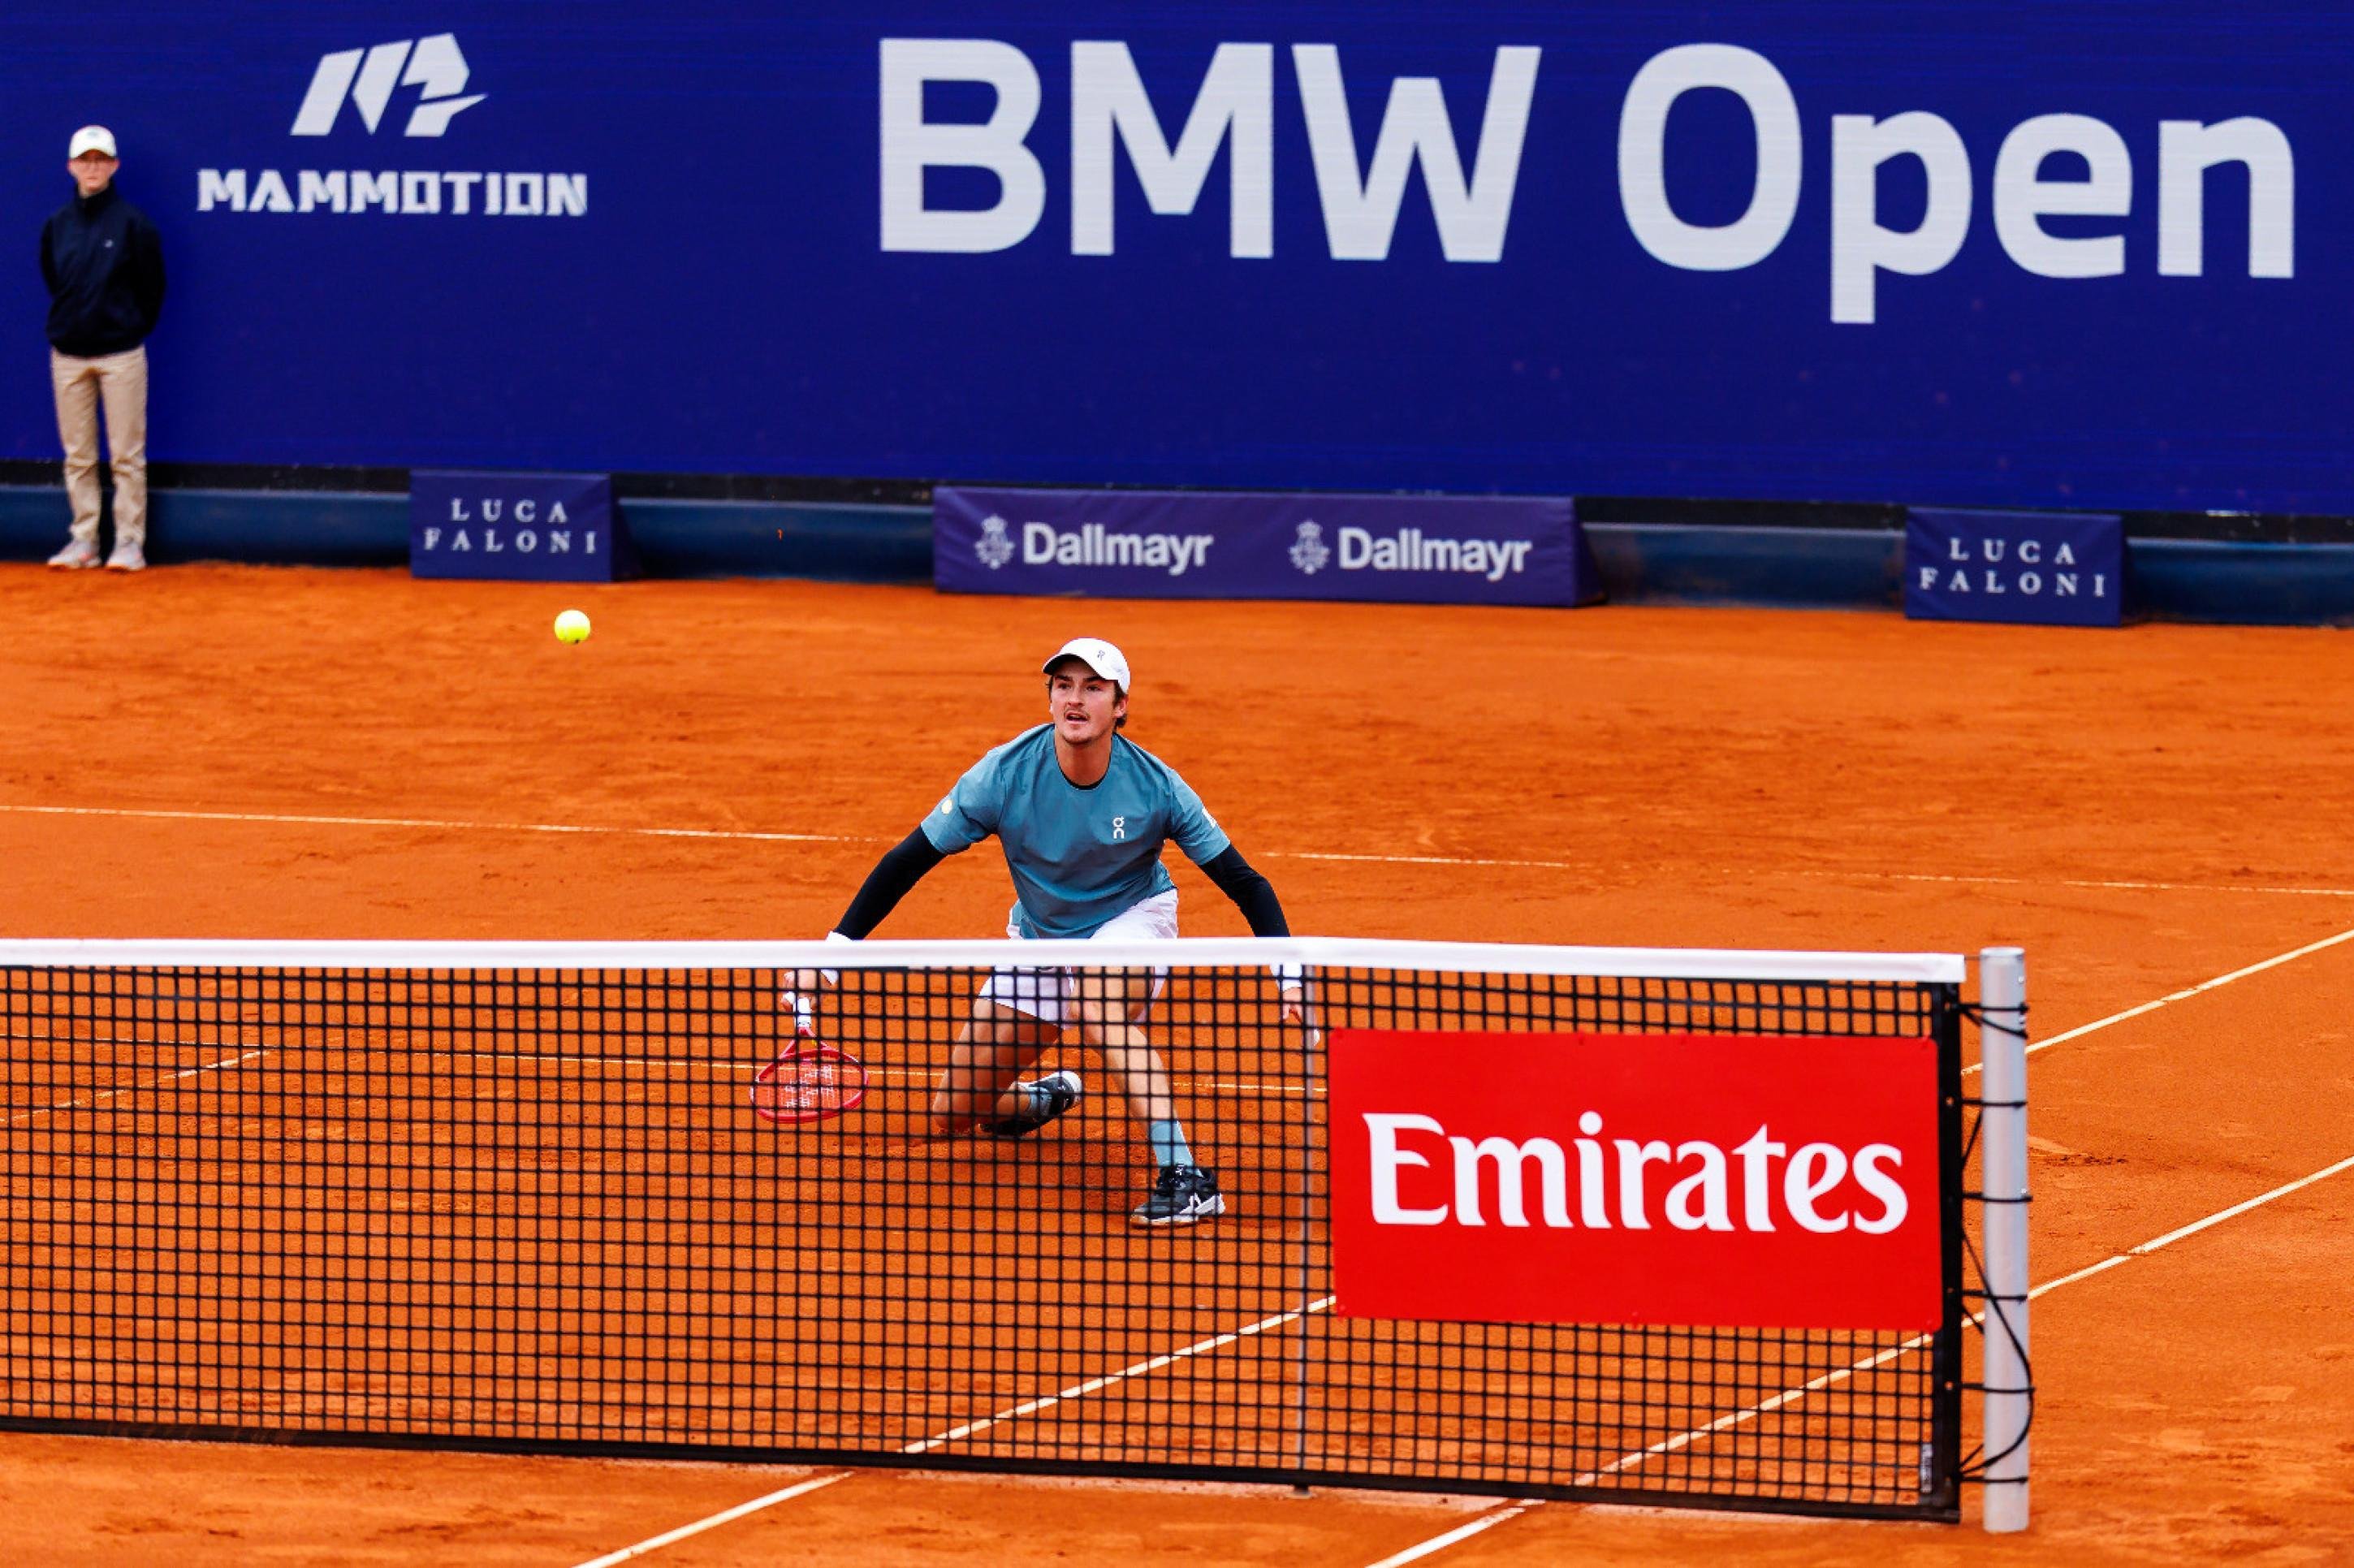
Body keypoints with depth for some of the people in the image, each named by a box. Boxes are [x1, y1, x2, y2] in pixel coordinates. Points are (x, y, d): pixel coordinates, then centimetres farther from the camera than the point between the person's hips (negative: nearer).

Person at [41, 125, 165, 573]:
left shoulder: (132, 223, -4)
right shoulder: (56, 225, 6)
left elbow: (153, 286, 3)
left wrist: (130, 330, 7)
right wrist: (67, 325, 13)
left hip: (121, 355, -3)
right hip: (68, 356, 4)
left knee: (127, 455, -3)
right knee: (77, 456, 5)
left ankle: (129, 542, 2)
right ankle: (84, 540, 11)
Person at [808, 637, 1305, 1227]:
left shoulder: (1154, 786, -23)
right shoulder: (1005, 774, -22)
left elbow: (1245, 884, -15)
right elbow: (908, 861, -15)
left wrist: (1289, 974, -27)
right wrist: (836, 948, -20)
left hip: (1131, 919, -3)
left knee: (1096, 1006, -41)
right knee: (952, 1114, 3)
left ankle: (1185, 1176, -41)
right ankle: (1044, 1099, 40)